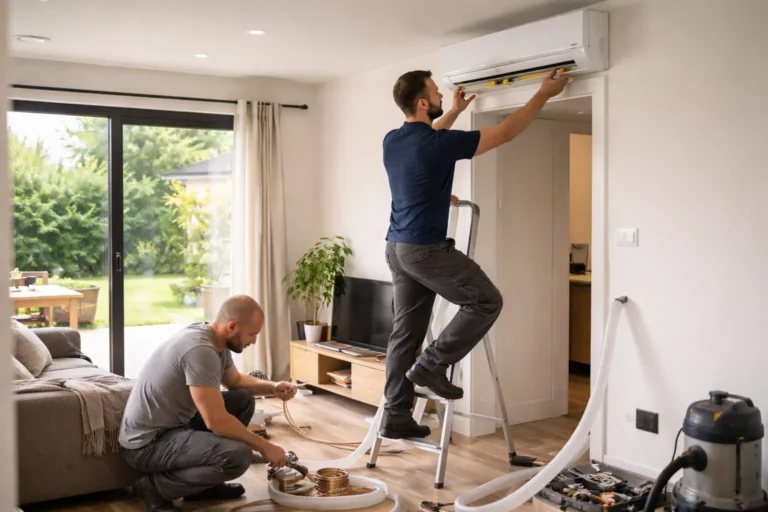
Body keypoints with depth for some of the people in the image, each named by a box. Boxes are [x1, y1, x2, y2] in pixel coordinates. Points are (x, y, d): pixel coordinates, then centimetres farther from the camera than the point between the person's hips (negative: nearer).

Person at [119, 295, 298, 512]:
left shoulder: (216, 339, 3)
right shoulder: (200, 349, -26)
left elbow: (236, 381, 22)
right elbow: (216, 421, -28)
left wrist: (272, 388, 5)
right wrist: (264, 446, -16)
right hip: (147, 442, -10)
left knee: (243, 399, 10)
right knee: (238, 455, -27)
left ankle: (203, 483, 14)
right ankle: (155, 485, -5)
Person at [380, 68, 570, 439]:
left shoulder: (392, 141, 7)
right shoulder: (439, 144, -16)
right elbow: (505, 133, -8)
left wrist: (455, 112, 43)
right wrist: (543, 95, 2)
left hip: (397, 248, 8)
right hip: (426, 250, -8)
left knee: (404, 332, 10)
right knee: (486, 301, 5)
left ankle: (395, 417, 12)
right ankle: (431, 365, 2)